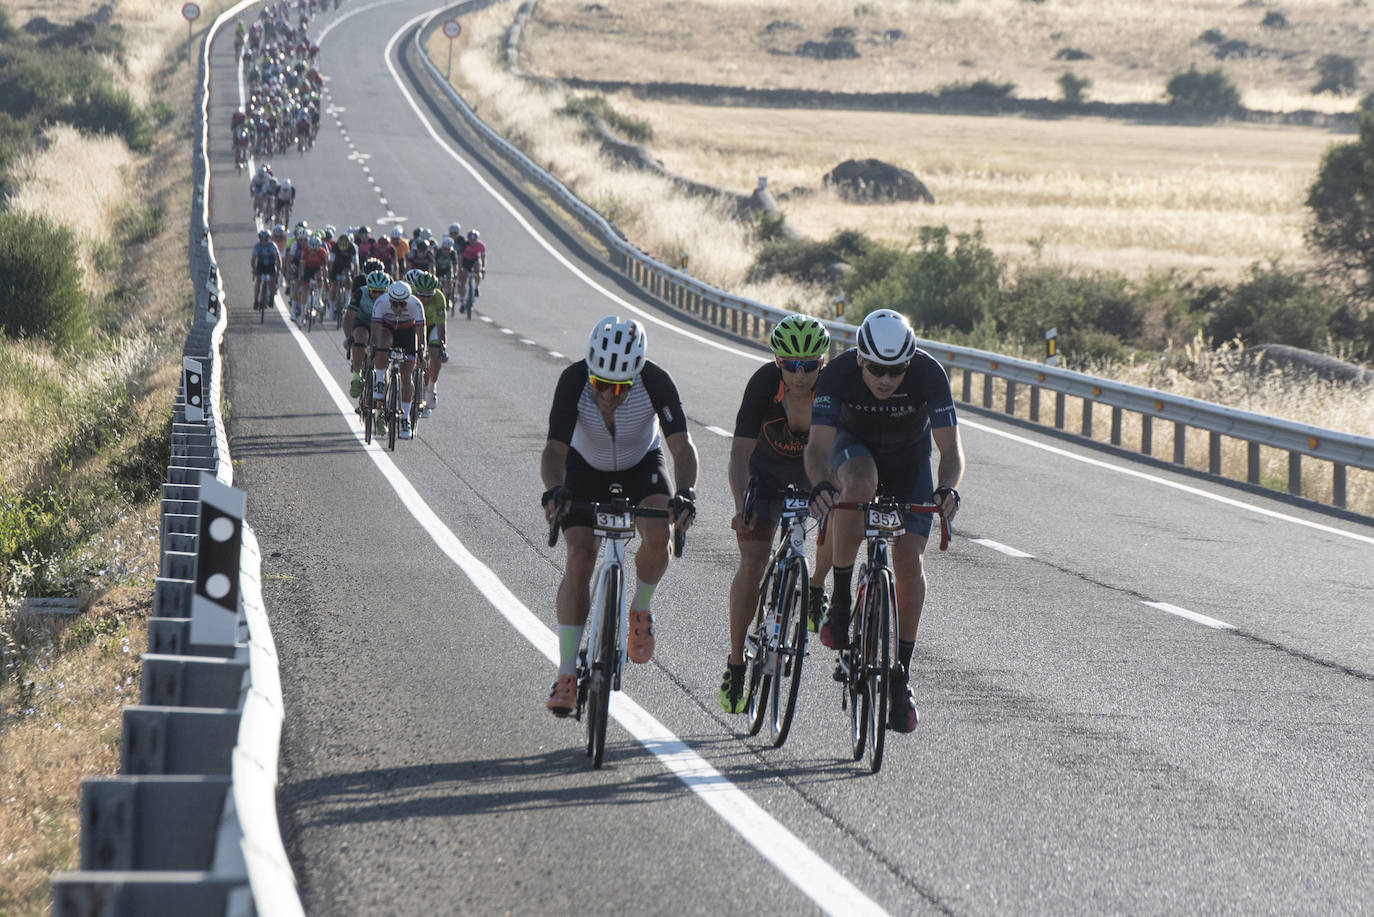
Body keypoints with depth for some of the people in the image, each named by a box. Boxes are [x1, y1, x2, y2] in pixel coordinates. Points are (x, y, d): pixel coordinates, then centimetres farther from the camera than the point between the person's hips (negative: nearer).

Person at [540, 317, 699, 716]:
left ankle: (640, 611, 3)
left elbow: (682, 444, -37)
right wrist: (554, 490, -58)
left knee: (658, 536, -28)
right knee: (580, 558, -16)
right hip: (586, 467, 0)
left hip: (641, 464, 0)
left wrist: (685, 494, -55)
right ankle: (566, 675, -10)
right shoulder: (573, 382, -32)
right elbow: (555, 448, -37)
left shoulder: (655, 381, -32)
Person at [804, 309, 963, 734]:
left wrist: (947, 488, -51)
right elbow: (818, 446, -35)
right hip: (855, 447, -1)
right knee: (859, 485, -37)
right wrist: (820, 484, -56)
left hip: (910, 458, 1)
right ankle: (841, 595, -19)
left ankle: (901, 675, 1)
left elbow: (951, 449, -30)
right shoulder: (838, 374, -32)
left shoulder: (929, 375, -31)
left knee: (909, 561, -12)